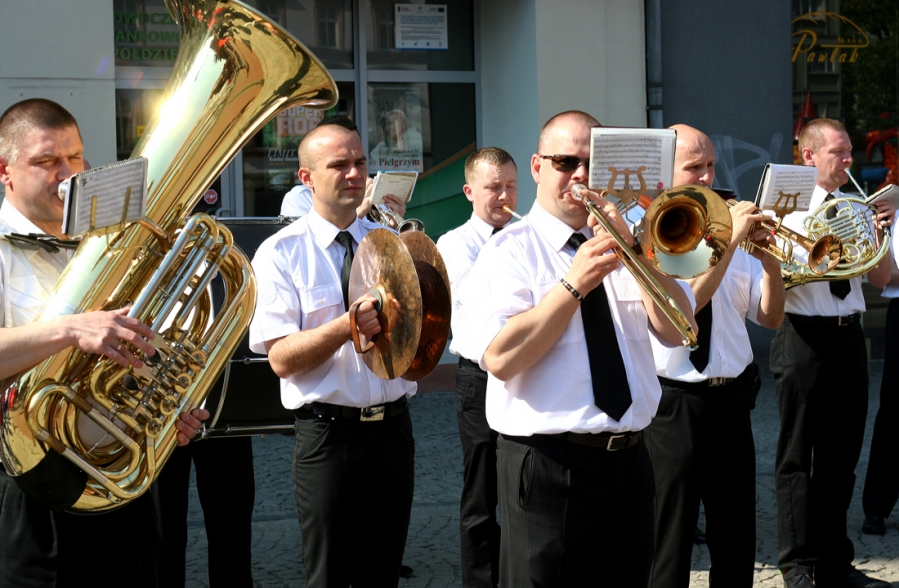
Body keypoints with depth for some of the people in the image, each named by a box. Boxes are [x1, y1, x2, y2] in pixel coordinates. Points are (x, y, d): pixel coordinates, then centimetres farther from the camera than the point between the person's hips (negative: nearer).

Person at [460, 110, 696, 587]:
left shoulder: (619, 243, 12)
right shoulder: (509, 252, -4)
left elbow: (678, 332, 0)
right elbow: (500, 359, -18)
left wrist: (631, 251, -11)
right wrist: (574, 285, -20)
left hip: (629, 462, 6)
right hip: (548, 469, -5)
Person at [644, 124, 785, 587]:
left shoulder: (728, 227, 10)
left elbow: (770, 318, 9)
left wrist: (769, 260, -8)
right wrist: (730, 239, -23)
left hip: (731, 398, 6)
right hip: (671, 404, -6)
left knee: (737, 539, 16)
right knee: (668, 546, 6)